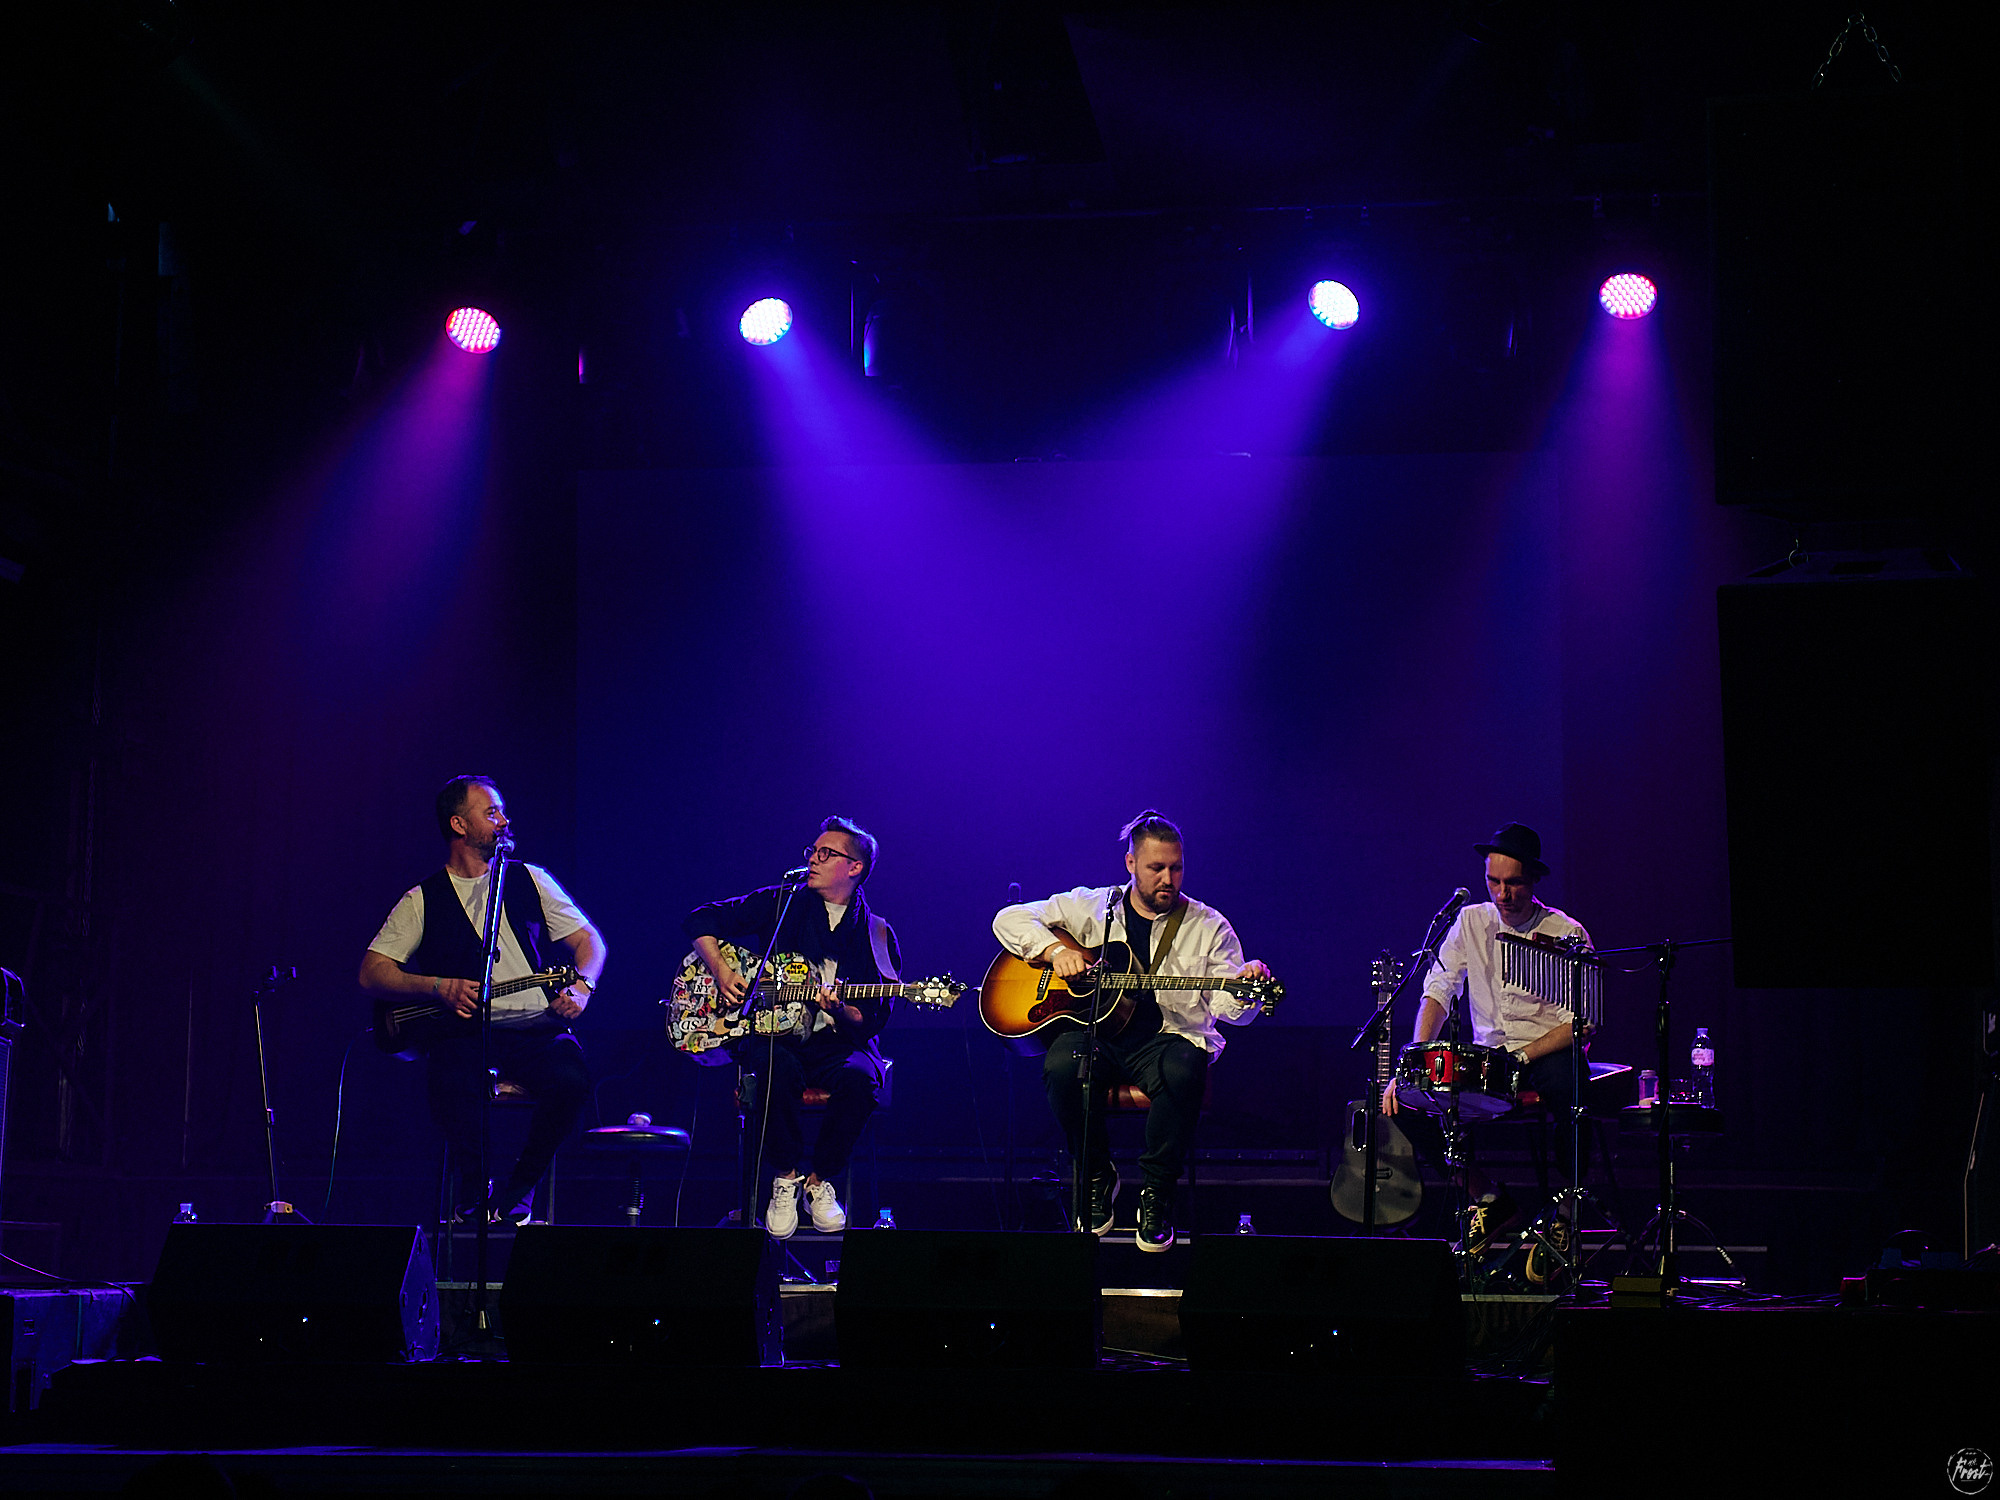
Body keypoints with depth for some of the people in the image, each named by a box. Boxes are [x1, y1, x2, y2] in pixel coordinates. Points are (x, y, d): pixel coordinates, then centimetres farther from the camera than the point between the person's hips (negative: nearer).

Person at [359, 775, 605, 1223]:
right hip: (466, 1034, -2)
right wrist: (438, 988, -11)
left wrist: (582, 987, -5)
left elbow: (588, 940, 17)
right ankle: (472, 1200, -7)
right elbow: (371, 972, 4)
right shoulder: (423, 900, 10)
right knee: (453, 1083, -37)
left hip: (536, 1028, 2)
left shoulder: (530, 880, 17)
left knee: (570, 1078, -33)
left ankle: (513, 1198, -11)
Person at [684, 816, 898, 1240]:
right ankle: (785, 1179, -14)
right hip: (771, 1035, 0)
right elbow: (700, 919, 10)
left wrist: (840, 1010, -21)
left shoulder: (877, 935, 7)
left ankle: (820, 1182, -11)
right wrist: (721, 970, -4)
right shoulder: (780, 905, 8)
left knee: (860, 1077, -34)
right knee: (777, 1067, -37)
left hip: (836, 1042, 1)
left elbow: (873, 1020, 0)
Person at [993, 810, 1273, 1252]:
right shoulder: (1090, 907, 11)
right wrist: (1055, 949, -8)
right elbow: (1009, 919, 10)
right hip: (1093, 1033, 1)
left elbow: (1228, 1006, 0)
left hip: (1167, 1037, -1)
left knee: (1184, 1071, -37)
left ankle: (1156, 1192, -18)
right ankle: (1097, 1178, -9)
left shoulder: (1209, 926, 8)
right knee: (1061, 1065, -34)